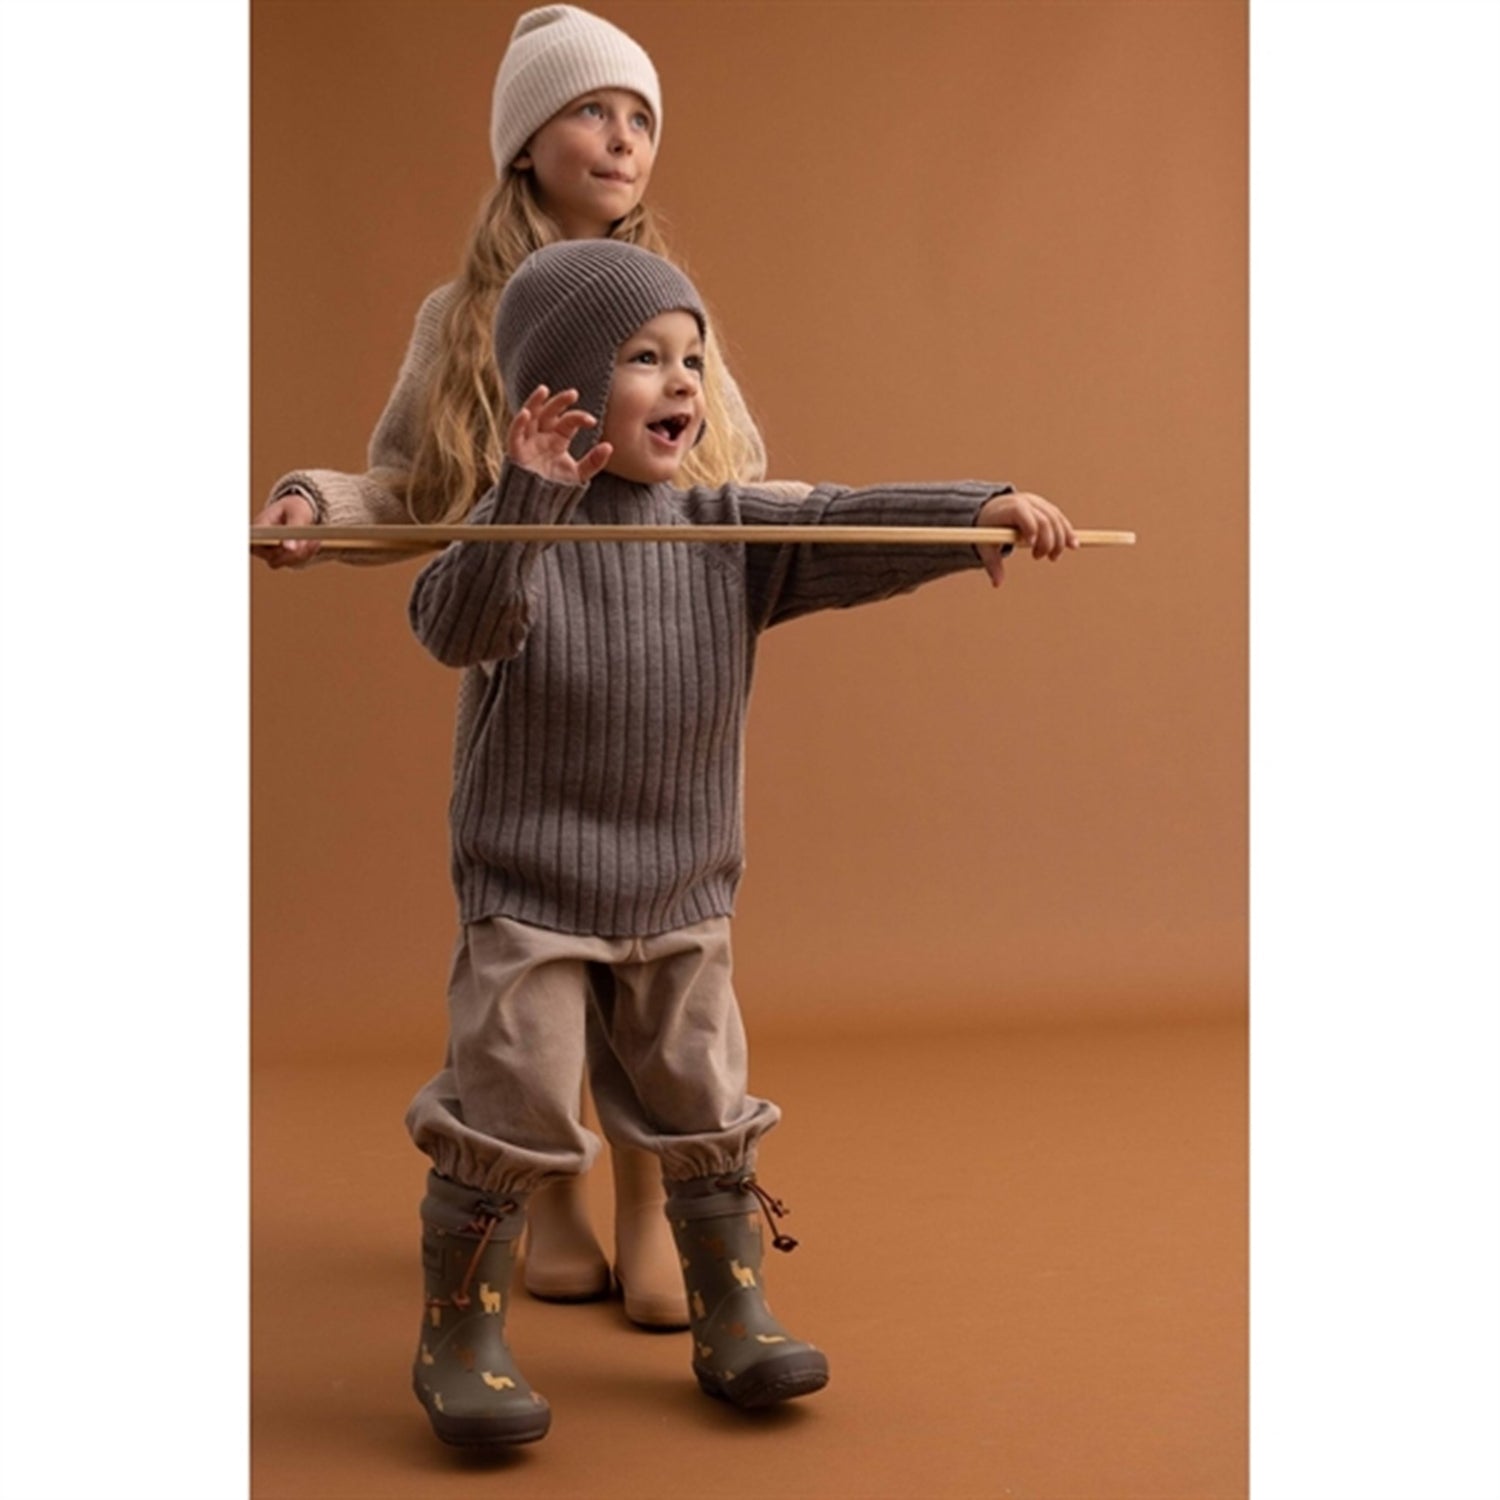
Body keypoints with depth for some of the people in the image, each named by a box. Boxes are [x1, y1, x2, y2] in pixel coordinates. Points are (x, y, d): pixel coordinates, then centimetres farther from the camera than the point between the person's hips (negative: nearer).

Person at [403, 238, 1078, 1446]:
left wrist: (982, 509, -24)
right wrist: (526, 501, -41)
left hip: (682, 898, 4)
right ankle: (460, 1343, 14)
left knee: (705, 1113, 11)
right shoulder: (521, 527, -9)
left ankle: (736, 1324, 25)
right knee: (512, 1118, -2)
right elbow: (456, 627, -27)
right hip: (531, 891, -4)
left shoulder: (727, 530, 2)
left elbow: (849, 530, -9)